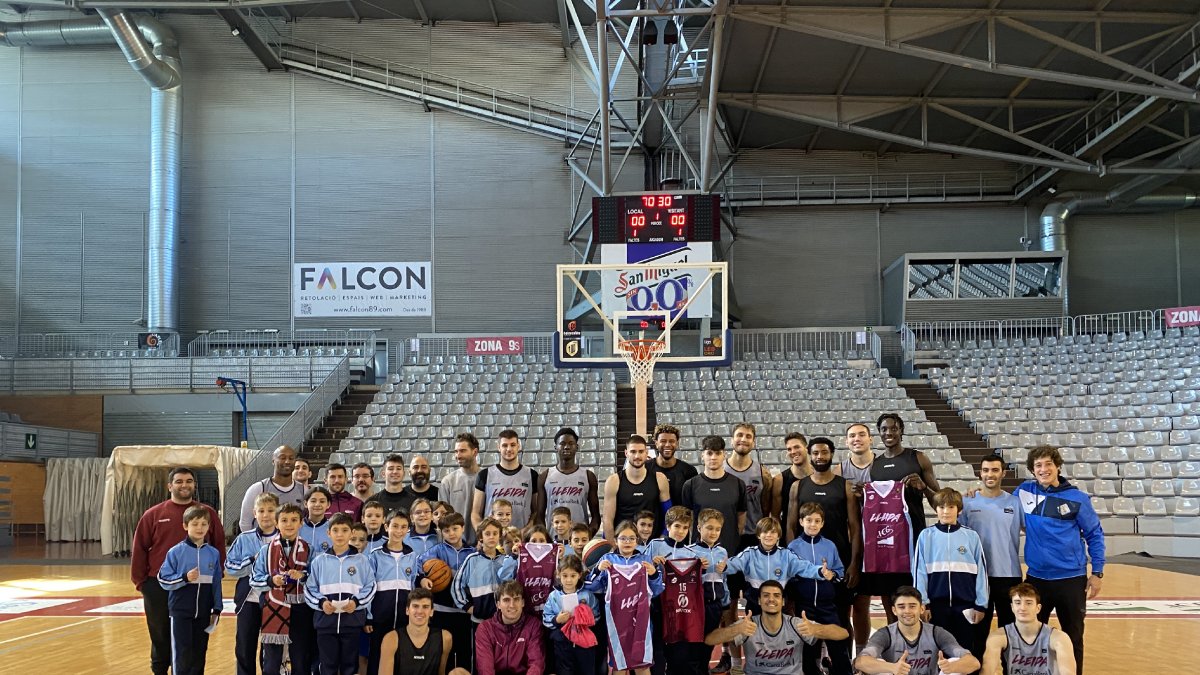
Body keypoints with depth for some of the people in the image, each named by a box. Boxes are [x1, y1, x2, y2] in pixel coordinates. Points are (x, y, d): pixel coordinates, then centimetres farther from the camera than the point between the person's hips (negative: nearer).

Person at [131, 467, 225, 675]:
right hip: (159, 587, 0)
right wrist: (140, 581, -1)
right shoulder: (153, 514, 1)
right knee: (161, 638, 12)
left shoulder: (208, 513, 2)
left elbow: (219, 547, 5)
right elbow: (139, 550, 2)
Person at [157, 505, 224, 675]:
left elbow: (217, 584, 8)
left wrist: (217, 610, 7)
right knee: (182, 654, -1)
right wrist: (185, 578, -19)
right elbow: (164, 580, -5)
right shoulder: (175, 552, -6)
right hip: (180, 611, -3)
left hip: (203, 613, 3)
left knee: (199, 653, 10)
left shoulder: (214, 553, 3)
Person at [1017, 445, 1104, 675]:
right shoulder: (1025, 491, 0)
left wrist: (1097, 573, -2)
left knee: (1073, 637, 9)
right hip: (1036, 578, 2)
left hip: (1071, 578, -2)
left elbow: (1095, 535, 1)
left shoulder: (1077, 497, -6)